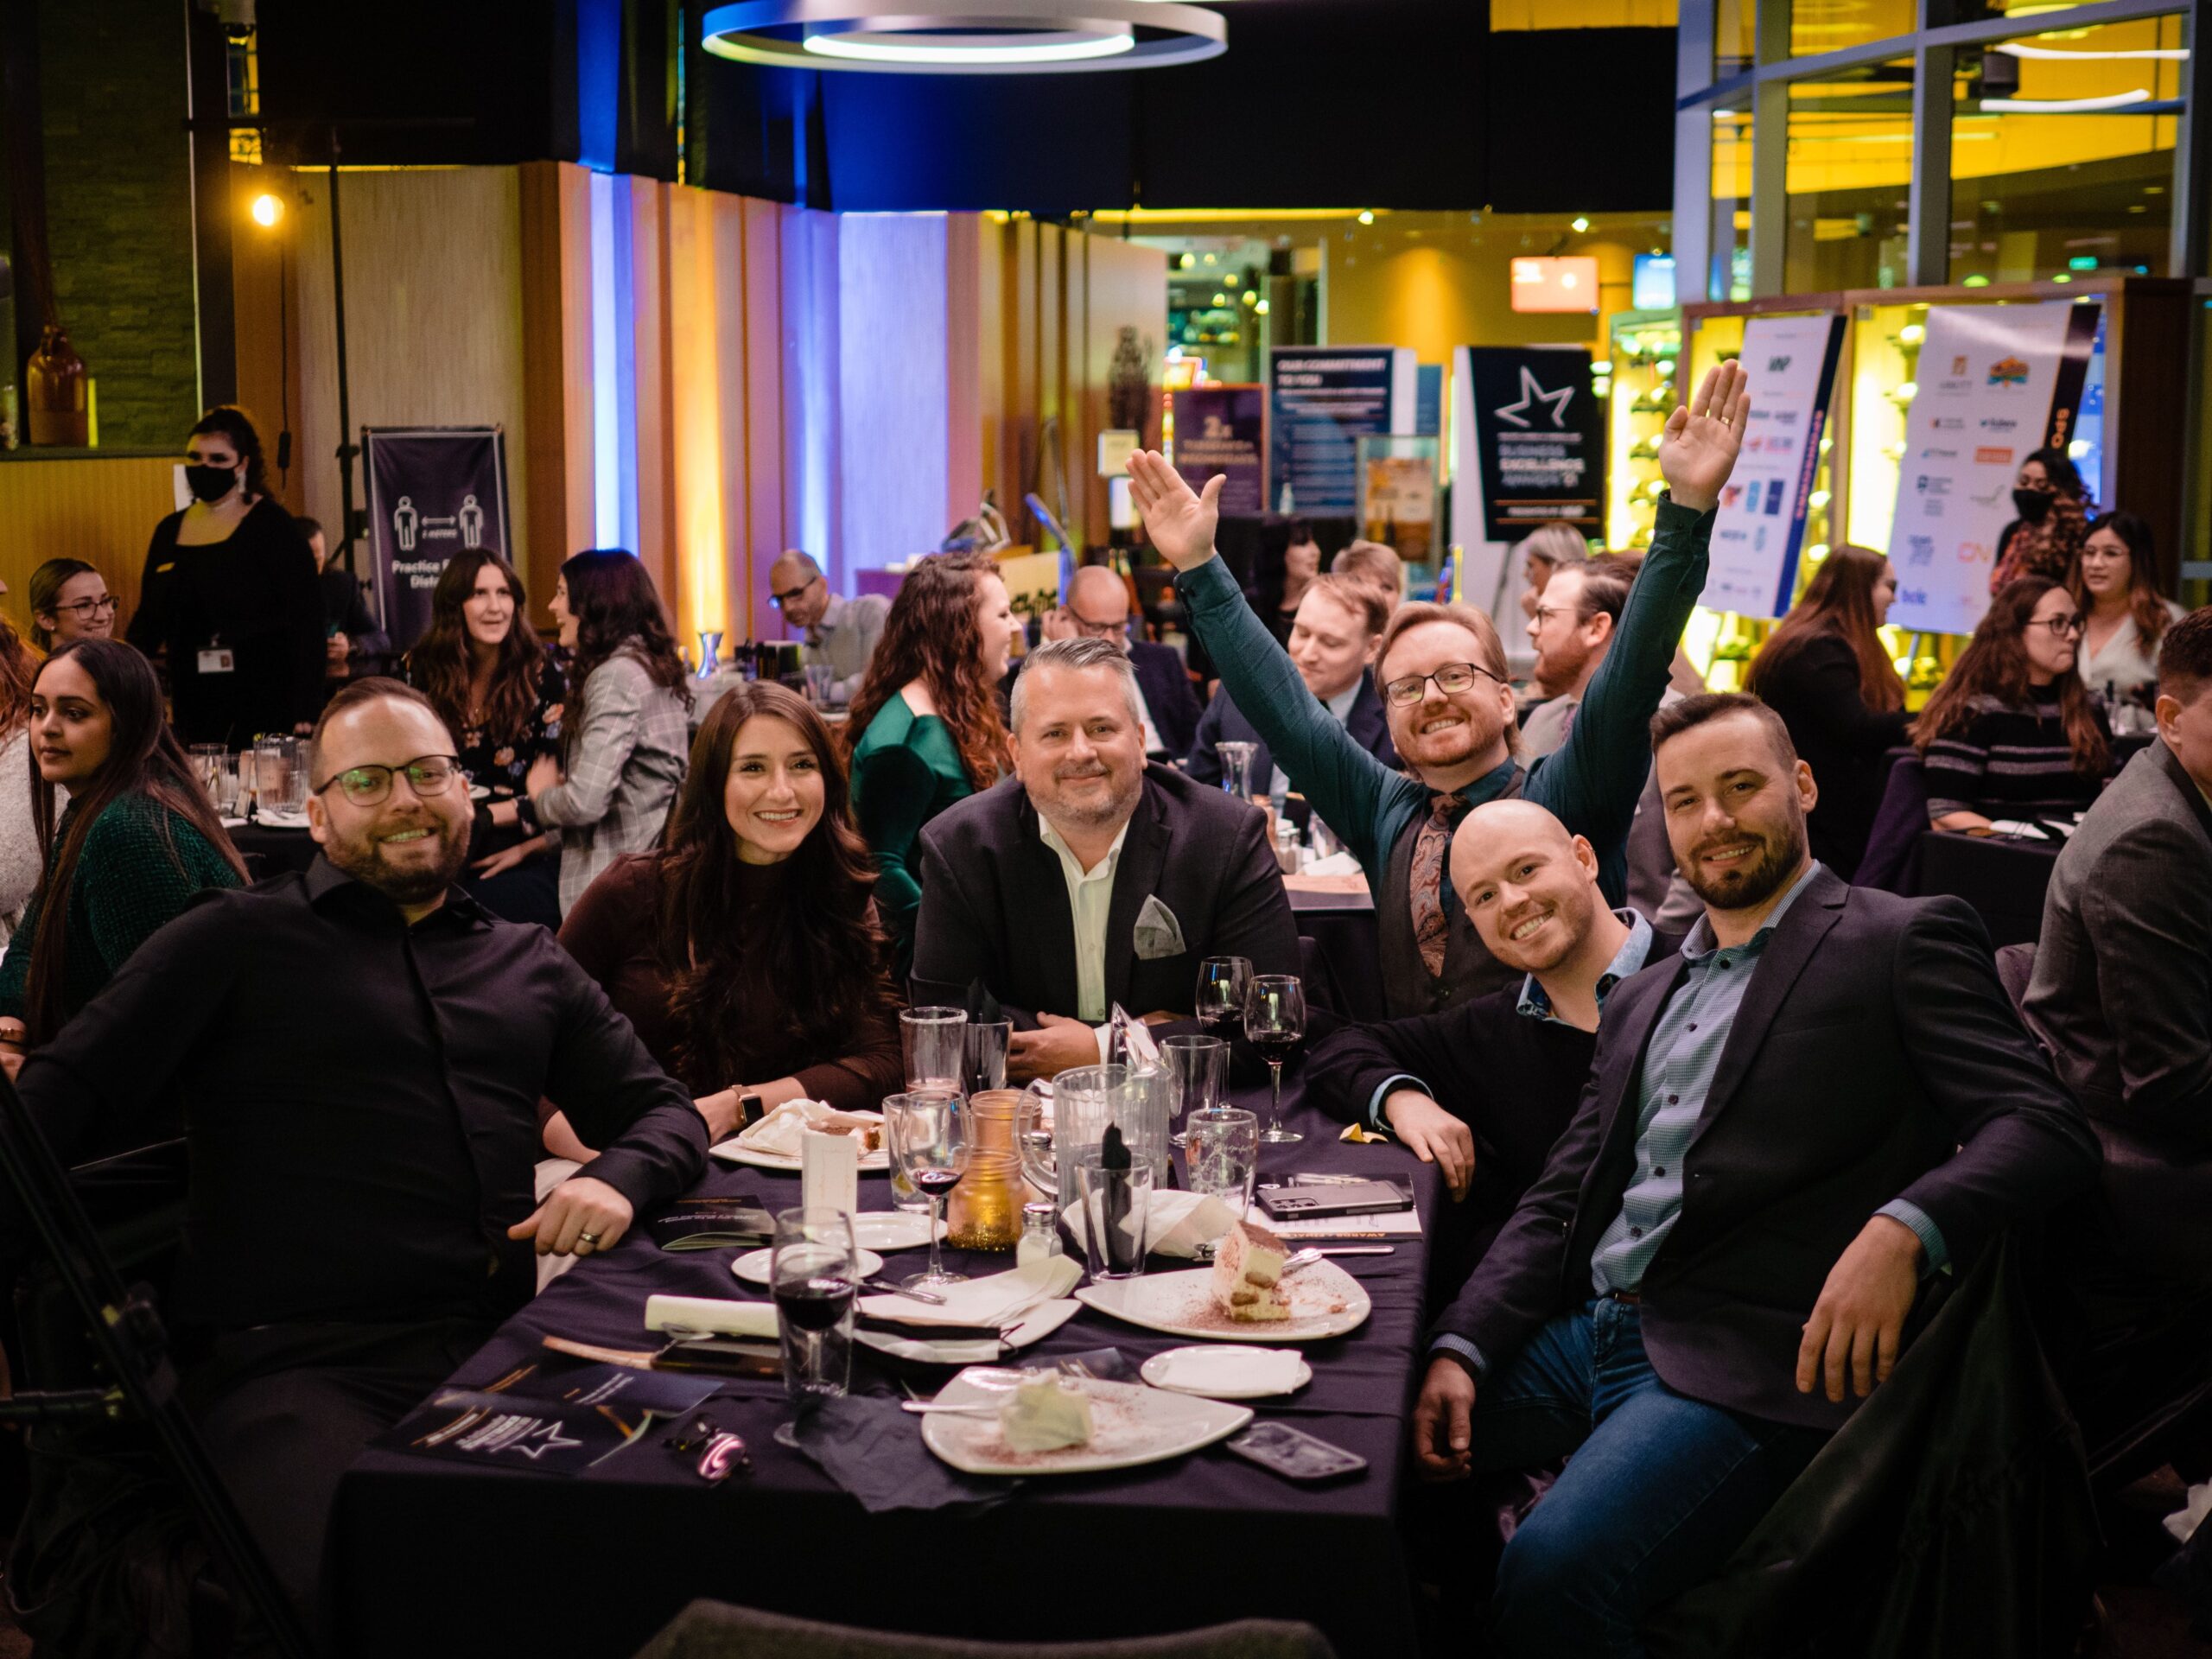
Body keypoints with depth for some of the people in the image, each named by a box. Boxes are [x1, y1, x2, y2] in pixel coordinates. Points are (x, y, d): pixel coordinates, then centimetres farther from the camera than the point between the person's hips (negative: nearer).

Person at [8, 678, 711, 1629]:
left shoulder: (528, 963, 23)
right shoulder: (240, 941, 10)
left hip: (496, 1353, 4)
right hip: (293, 1365, -4)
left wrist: (616, 1180, 0)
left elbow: (662, 1111, 24)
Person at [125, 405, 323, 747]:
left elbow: (306, 625, -9)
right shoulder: (170, 531, 12)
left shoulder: (272, 526, -5)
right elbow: (148, 618, 18)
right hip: (195, 709, 5)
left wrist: (304, 716, -15)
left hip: (267, 708, -5)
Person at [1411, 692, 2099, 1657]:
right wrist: (1460, 1351, 1)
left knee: (1550, 1576, -31)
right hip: (1586, 1328, 7)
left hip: (1745, 1365, -6)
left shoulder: (1900, 942, 3)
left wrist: (1900, 1230, -27)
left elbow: (2047, 1130, -8)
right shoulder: (1641, 997, 23)